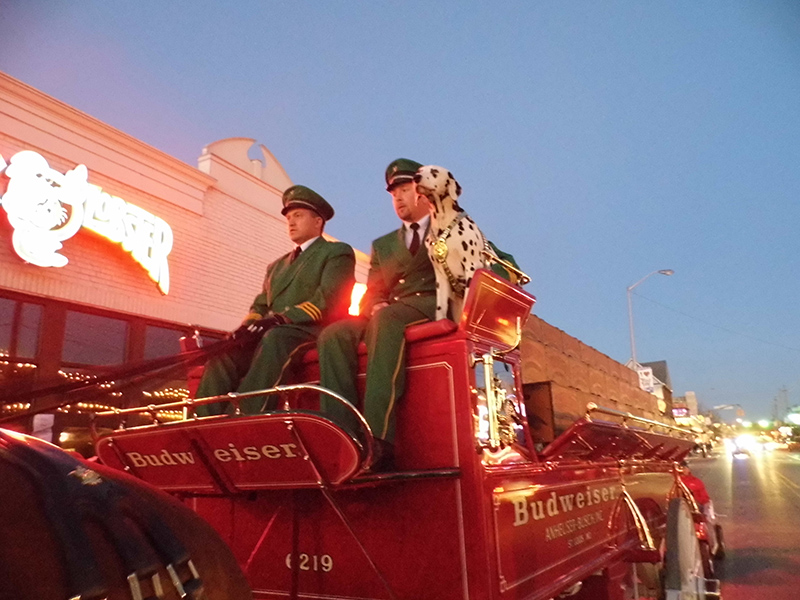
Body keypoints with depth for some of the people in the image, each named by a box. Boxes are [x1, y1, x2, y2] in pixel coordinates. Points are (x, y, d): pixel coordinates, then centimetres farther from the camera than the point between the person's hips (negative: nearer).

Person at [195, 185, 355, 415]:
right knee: (224, 354, -22)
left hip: (314, 333, -6)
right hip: (269, 335, 6)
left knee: (275, 338, -37)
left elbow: (328, 300, -7)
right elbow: (260, 305, 23)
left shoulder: (338, 253, 10)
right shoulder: (277, 265, 32)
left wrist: (282, 318, -20)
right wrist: (247, 326, -2)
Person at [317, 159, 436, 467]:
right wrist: (373, 307, -7)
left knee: (387, 320, -38)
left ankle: (378, 438, -46)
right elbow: (372, 293, 19)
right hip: (388, 316, 5)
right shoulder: (382, 244, 30)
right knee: (334, 334, -25)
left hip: (435, 308, -4)